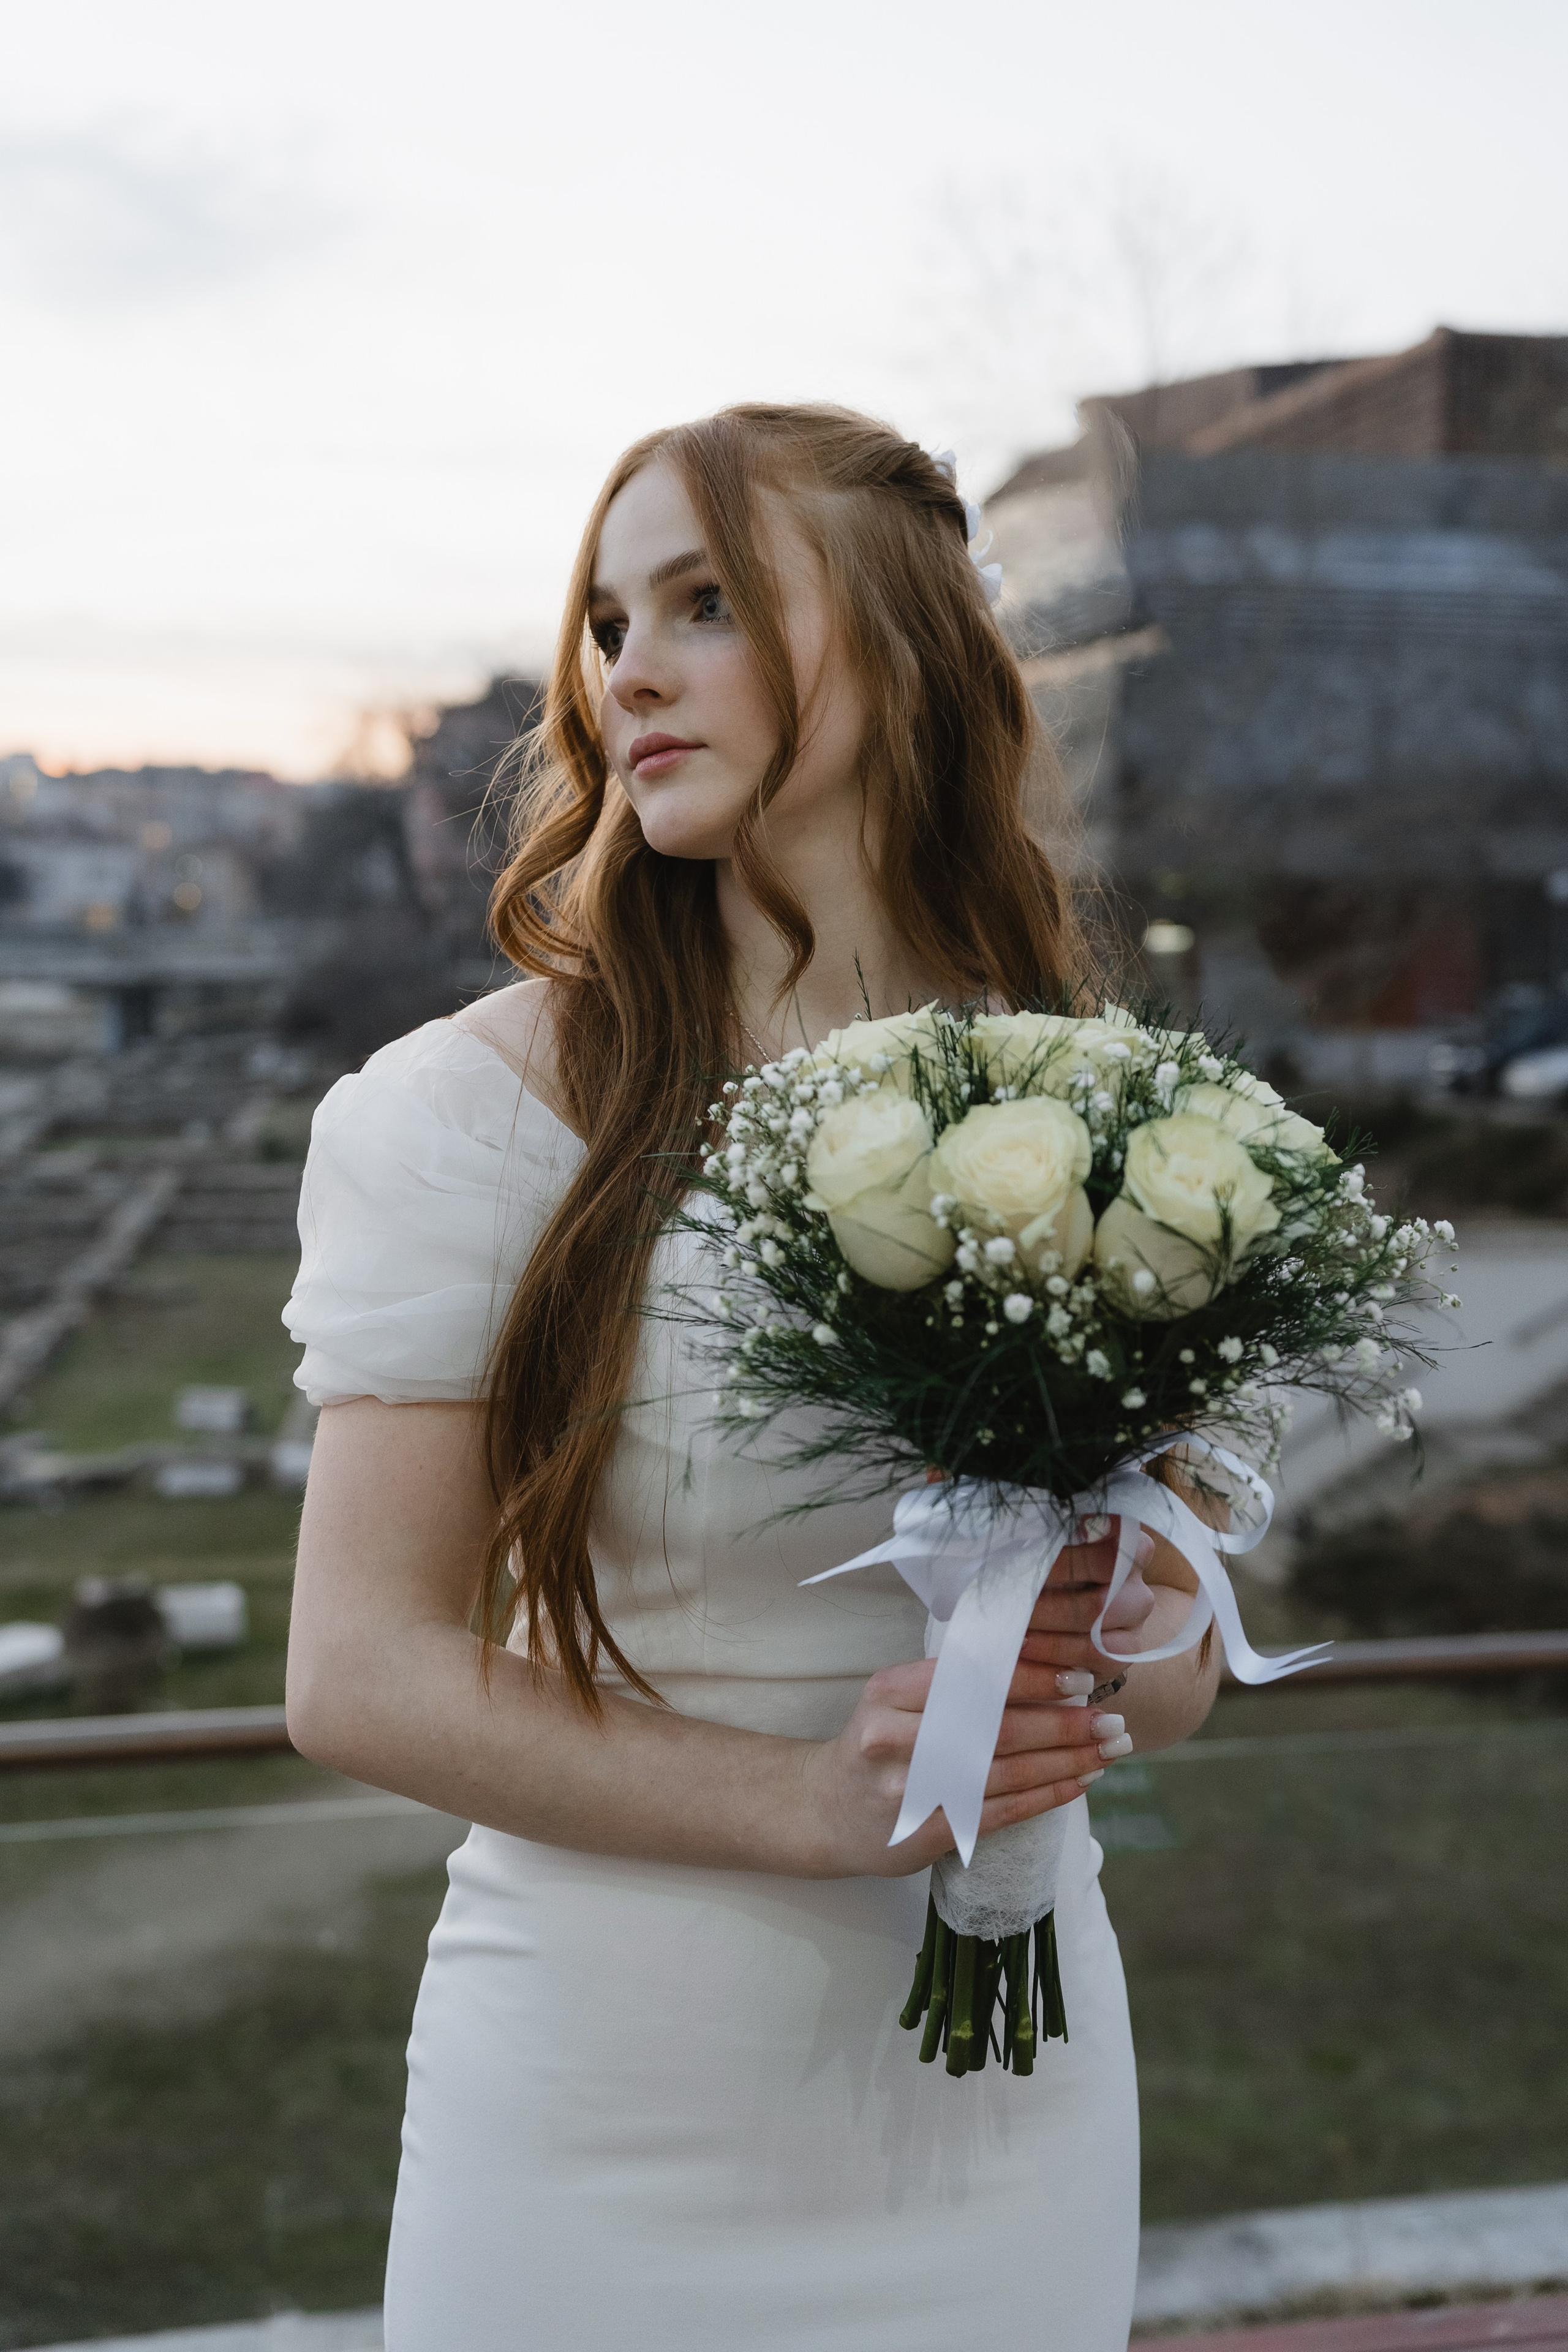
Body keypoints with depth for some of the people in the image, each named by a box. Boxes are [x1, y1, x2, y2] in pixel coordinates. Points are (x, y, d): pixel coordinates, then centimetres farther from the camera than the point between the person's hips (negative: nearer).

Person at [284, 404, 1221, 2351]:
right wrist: (817, 1796, -23)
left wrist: (1112, 1647, -15)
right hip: (606, 2102, -3)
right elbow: (360, 1671, -13)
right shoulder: (488, 1109, -11)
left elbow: (1178, 1680, 8)